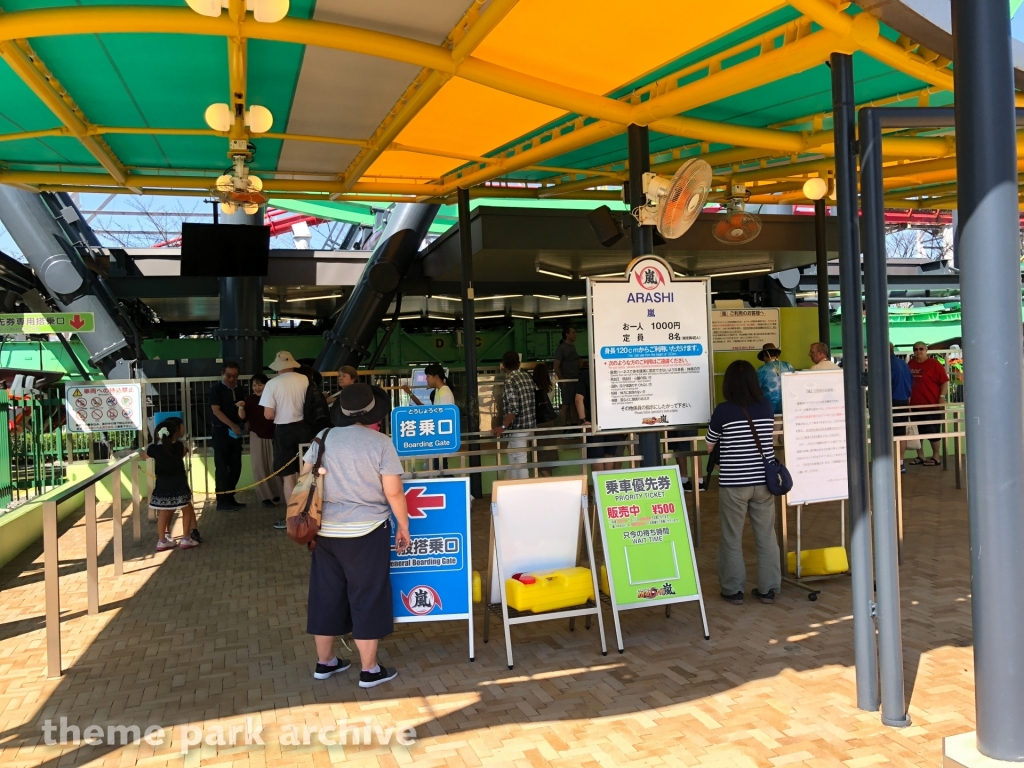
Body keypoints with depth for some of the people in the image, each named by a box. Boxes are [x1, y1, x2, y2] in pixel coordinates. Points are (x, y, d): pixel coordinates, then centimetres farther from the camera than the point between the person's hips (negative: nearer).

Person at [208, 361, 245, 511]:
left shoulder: (238, 389, 12)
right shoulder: (216, 389, -6)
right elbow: (216, 410, -14)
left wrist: (244, 421, 0)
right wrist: (232, 425, -21)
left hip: (236, 432, 6)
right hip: (221, 431, -6)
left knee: (236, 466, 8)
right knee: (222, 467, -3)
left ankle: (230, 497, 18)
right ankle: (222, 501, 2)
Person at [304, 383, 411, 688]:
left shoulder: (324, 437, 2)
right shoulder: (381, 442, -11)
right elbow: (393, 492, -12)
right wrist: (403, 526, 1)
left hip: (325, 531, 5)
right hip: (366, 532, -5)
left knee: (326, 596, 15)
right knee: (367, 598, 5)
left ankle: (325, 662, 28)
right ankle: (370, 670, 13)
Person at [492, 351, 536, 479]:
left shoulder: (509, 381, -17)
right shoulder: (527, 376, 6)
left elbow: (513, 409, -23)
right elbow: (534, 400, 14)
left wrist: (503, 426, -17)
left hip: (518, 426, -9)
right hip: (529, 423, 9)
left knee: (520, 460, 1)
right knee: (513, 455, 22)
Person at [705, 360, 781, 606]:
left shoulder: (723, 411, -11)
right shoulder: (766, 407, 0)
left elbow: (709, 444, 2)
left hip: (733, 483, -4)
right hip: (763, 480, 4)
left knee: (732, 538, 8)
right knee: (766, 536, 12)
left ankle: (733, 589, 15)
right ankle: (768, 589, 19)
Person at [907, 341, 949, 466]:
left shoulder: (934, 364, -6)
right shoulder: (910, 365, 8)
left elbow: (945, 381, -7)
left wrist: (942, 397, -14)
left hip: (931, 405, -5)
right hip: (915, 405, 6)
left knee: (933, 431, 1)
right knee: (917, 431, 11)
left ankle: (935, 457, 12)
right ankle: (920, 456, 22)